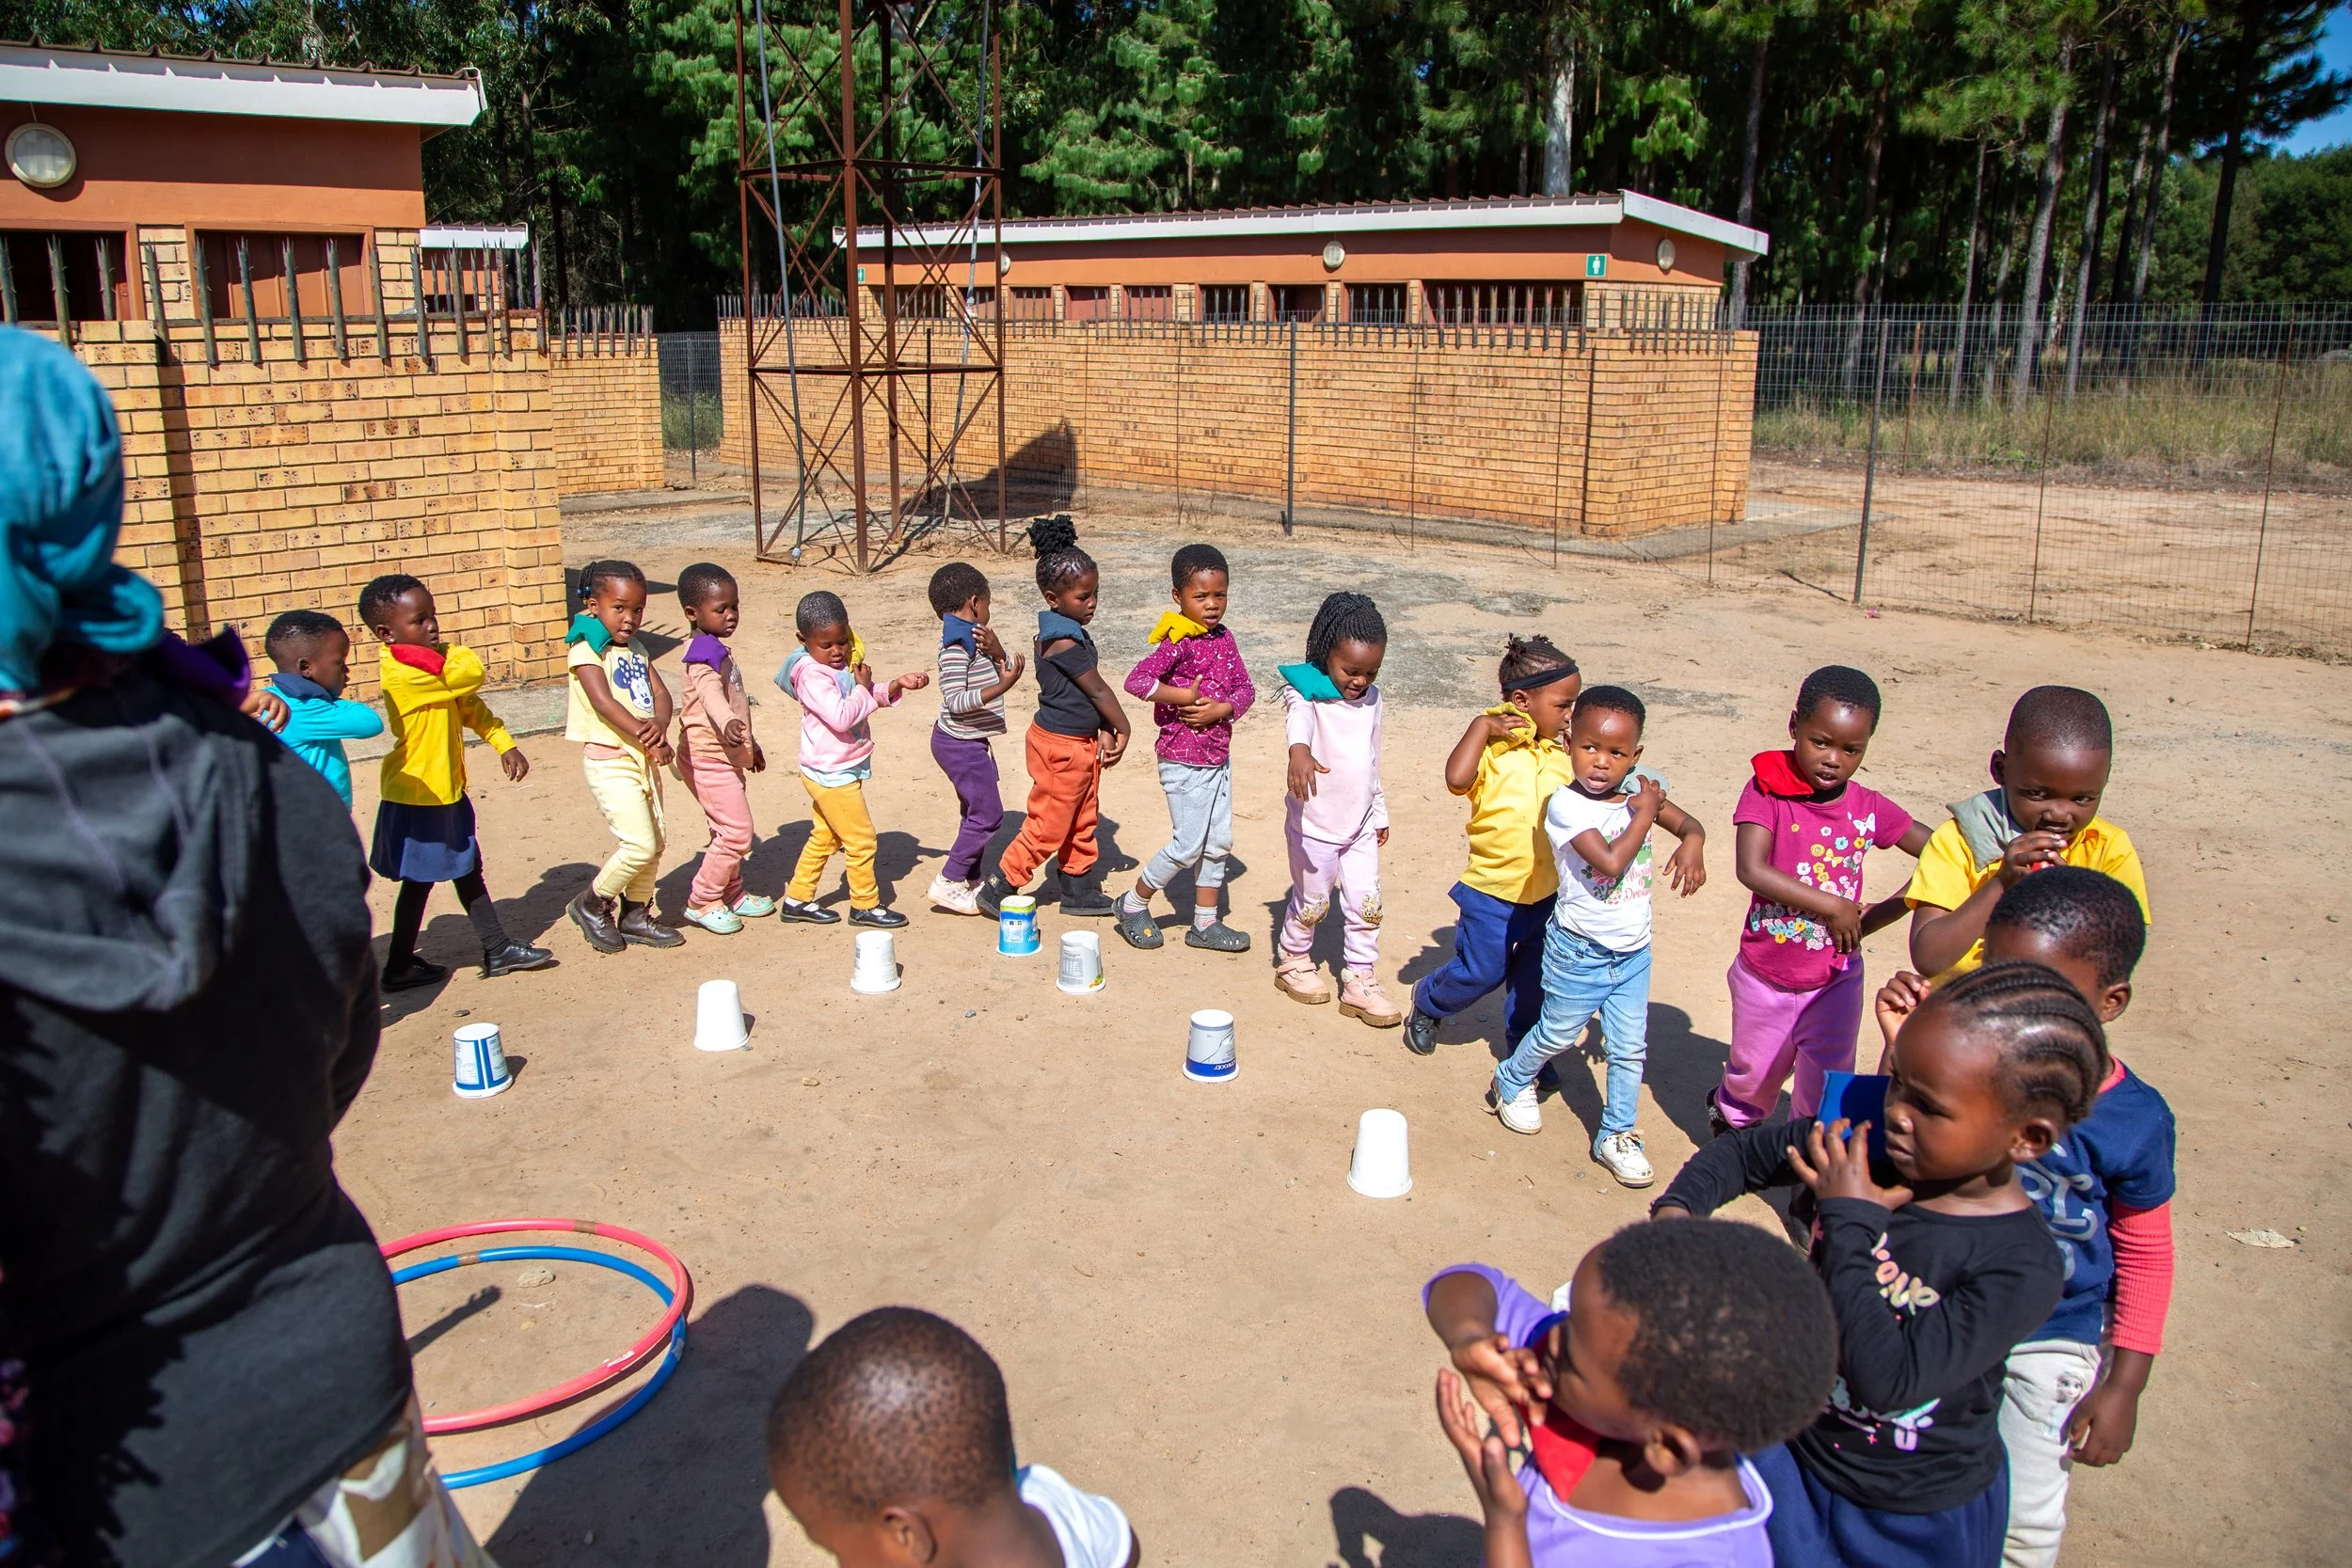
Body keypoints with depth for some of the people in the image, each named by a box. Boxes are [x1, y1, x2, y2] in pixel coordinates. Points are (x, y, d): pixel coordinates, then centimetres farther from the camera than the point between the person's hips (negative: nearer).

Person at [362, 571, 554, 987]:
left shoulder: (430, 662, 7)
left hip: (446, 791, 10)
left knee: (468, 871, 16)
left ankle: (498, 951, 27)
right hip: (417, 796, -10)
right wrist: (448, 650, -6)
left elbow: (468, 705, 12)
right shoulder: (402, 674, -25)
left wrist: (504, 744, 3)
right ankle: (399, 968, 19)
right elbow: (472, 674, -25)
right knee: (418, 882, 4)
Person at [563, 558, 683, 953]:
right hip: (610, 761, -8)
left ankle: (636, 914, 27)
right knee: (640, 845, -12)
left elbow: (660, 692, 3)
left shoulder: (635, 649, 14)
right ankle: (591, 903, 9)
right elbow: (604, 702, -22)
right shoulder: (587, 649, -10)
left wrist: (660, 723, -20)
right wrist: (649, 739, -26)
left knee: (653, 845, 11)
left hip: (644, 758, 8)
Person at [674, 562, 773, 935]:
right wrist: (727, 723, -58)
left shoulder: (716, 650, 16)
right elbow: (710, 693, -38)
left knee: (731, 832, 18)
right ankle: (701, 902, 2)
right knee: (736, 832, -9)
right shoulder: (703, 653, -18)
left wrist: (751, 745, 38)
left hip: (726, 757, 10)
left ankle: (732, 895, 30)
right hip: (708, 759, -10)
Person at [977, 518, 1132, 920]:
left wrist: (1106, 732, 0)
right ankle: (998, 890, 11)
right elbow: (1098, 691, -17)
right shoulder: (1064, 641, -25)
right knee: (1048, 826, 1)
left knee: (1082, 820, 19)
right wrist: (1122, 729, -4)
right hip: (1062, 747, -10)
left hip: (1081, 742, 10)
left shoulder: (1065, 631, 7)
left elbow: (1089, 692, 6)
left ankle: (1079, 889, 32)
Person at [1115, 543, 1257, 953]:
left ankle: (1205, 923, 24)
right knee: (1188, 845, -3)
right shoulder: (1178, 643, -17)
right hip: (1184, 762, -7)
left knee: (1218, 843, 12)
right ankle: (1134, 905, 17)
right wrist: (1183, 696, -25)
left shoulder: (1224, 638, 6)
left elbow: (1246, 688, 7)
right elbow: (1136, 680, -27)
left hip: (1219, 759, 8)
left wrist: (1220, 708, -12)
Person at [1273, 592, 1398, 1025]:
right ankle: (1294, 961, 35)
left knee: (1367, 903, 6)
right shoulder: (1308, 691, -16)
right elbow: (1298, 720, -41)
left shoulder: (1371, 698, 5)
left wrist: (1380, 812, 23)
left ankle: (1359, 982, 19)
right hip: (1315, 823, -5)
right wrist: (1300, 751, -63)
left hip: (1360, 824, 6)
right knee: (1312, 901, 10)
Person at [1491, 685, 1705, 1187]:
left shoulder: (1639, 788, -3)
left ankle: (1617, 1136, 27)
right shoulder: (1566, 804, -22)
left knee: (1629, 1049, 11)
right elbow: (1610, 862, -32)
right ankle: (1511, 1083, 41)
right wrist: (1645, 812, -22)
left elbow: (1689, 822, 8)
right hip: (1580, 951, -5)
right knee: (1557, 1035, 13)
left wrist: (1692, 844, -15)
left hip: (1633, 952, 5)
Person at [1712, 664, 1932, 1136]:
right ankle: (1731, 1118, 52)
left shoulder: (1868, 808, -7)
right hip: (1765, 977, -1)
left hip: (1836, 979, 1)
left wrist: (1884, 913, -14)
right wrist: (1833, 907, -24)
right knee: (1754, 1075, 21)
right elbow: (1752, 870, -28)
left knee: (1828, 1093, 7)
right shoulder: (1766, 791, -15)